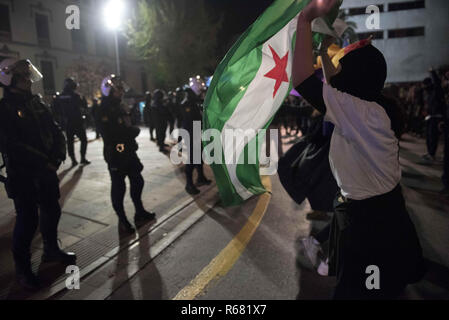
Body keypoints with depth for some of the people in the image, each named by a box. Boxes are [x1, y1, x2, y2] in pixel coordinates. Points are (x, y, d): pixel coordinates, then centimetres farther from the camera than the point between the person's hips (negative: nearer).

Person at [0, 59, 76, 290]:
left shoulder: (37, 104, 9)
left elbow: (56, 131, 8)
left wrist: (58, 155, -10)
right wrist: (45, 163, -19)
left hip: (47, 171, 7)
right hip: (22, 175, -6)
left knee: (52, 211, 16)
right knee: (27, 220, -1)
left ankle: (51, 251, 37)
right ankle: (22, 267, 18)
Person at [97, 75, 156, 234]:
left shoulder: (120, 107, 14)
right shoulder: (105, 110, -14)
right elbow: (111, 134, -23)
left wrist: (131, 131, -3)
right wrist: (134, 131, -13)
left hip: (128, 152, 9)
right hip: (115, 155, -9)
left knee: (137, 182, 15)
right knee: (118, 188, 2)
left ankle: (140, 213, 30)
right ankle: (122, 220, 15)